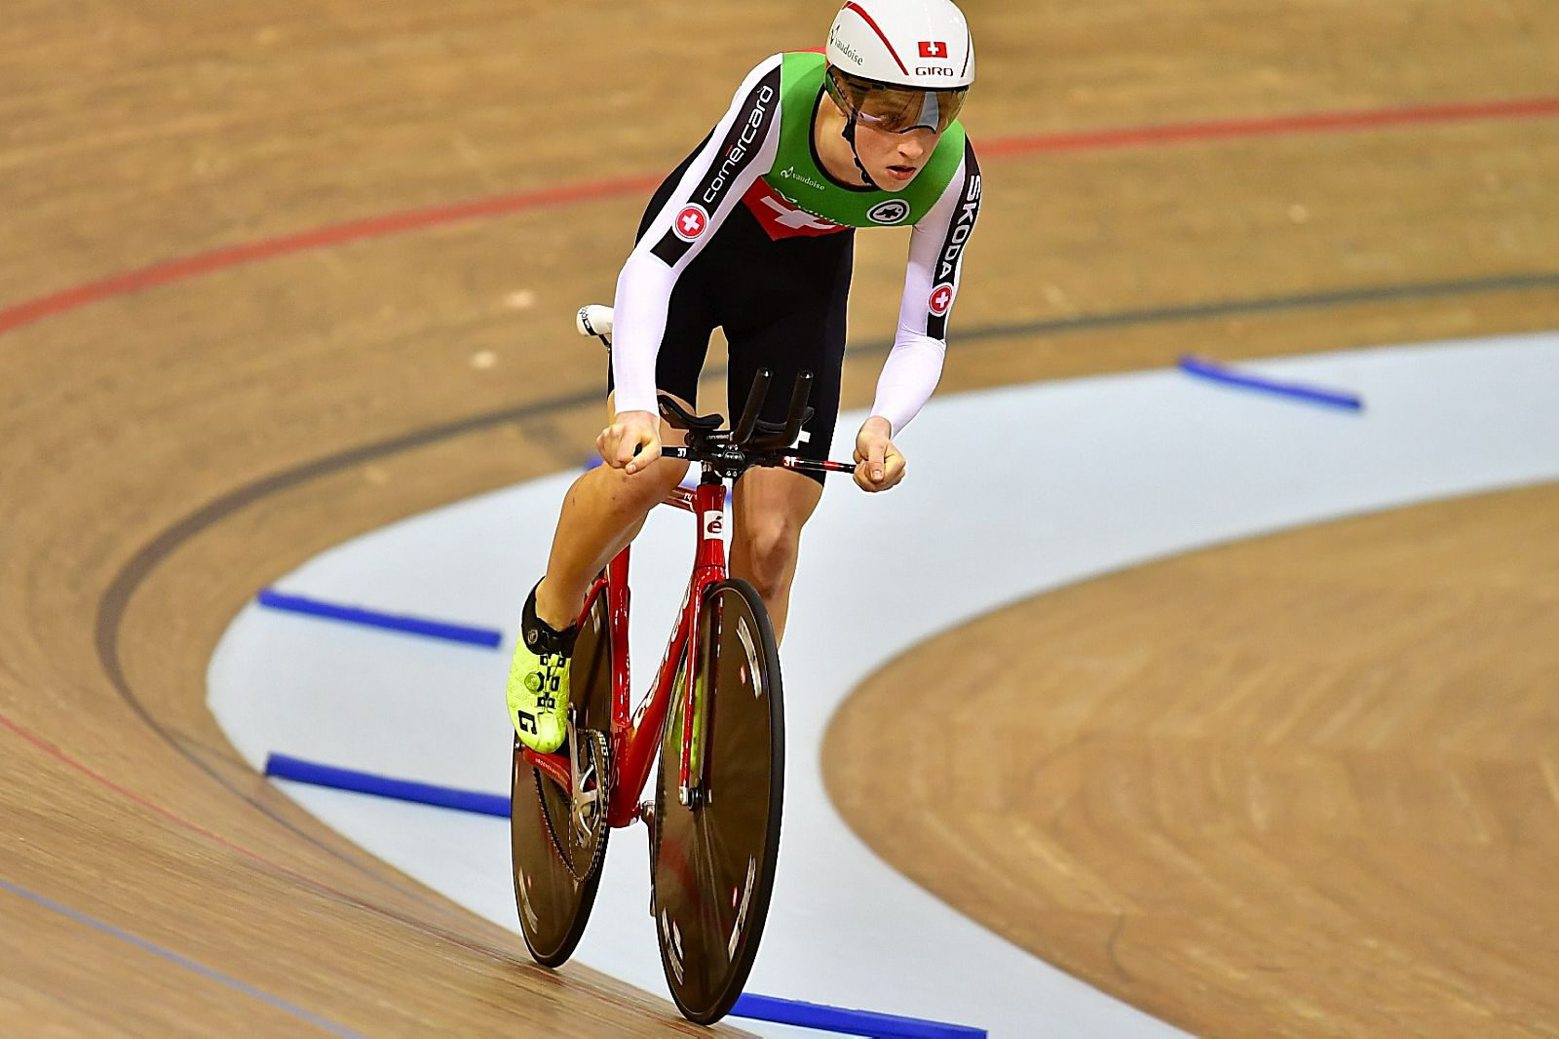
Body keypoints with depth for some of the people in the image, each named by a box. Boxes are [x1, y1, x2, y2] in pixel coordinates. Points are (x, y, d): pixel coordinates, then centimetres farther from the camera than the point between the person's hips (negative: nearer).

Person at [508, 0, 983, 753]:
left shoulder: (950, 175, -30)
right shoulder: (777, 99, -39)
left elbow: (923, 337, -21)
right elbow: (652, 262, -41)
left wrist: (884, 423, -43)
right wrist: (635, 407, -55)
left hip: (804, 279, 2)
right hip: (696, 247, -2)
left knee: (769, 542, -5)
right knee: (649, 464, -24)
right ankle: (550, 623, 7)